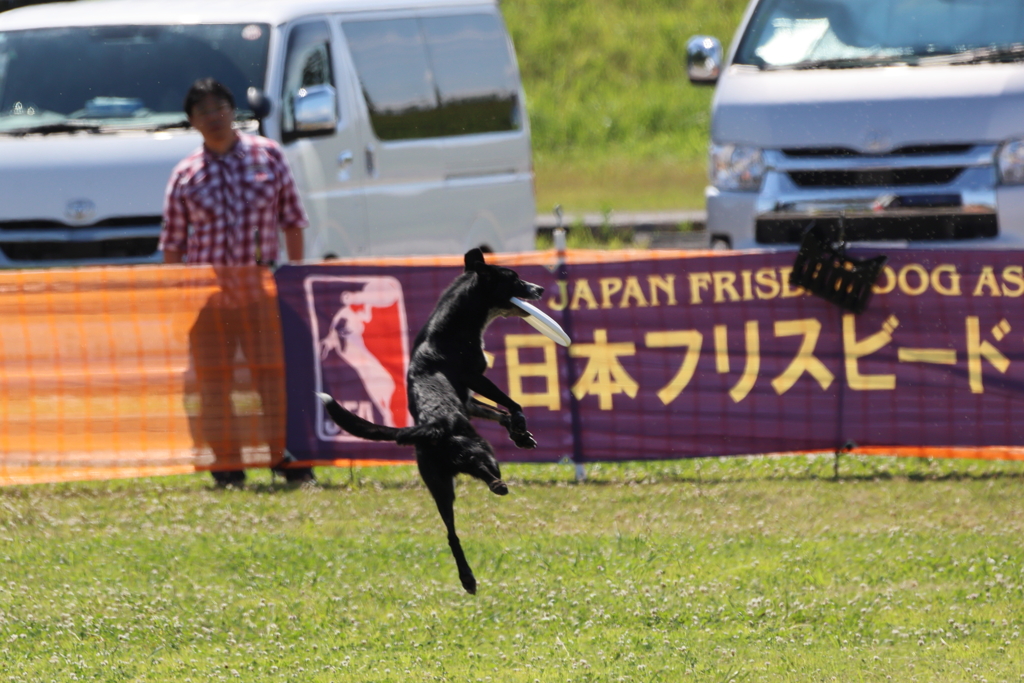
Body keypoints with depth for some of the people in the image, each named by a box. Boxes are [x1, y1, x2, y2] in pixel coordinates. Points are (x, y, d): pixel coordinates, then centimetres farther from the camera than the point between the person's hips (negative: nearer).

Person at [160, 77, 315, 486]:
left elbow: (292, 220, 9)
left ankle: (286, 457, 6)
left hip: (258, 287, -1)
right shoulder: (185, 175, 5)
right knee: (213, 380, 2)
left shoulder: (268, 156, 5)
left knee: (273, 372, -4)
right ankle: (227, 466, 8)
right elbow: (173, 242, 7)